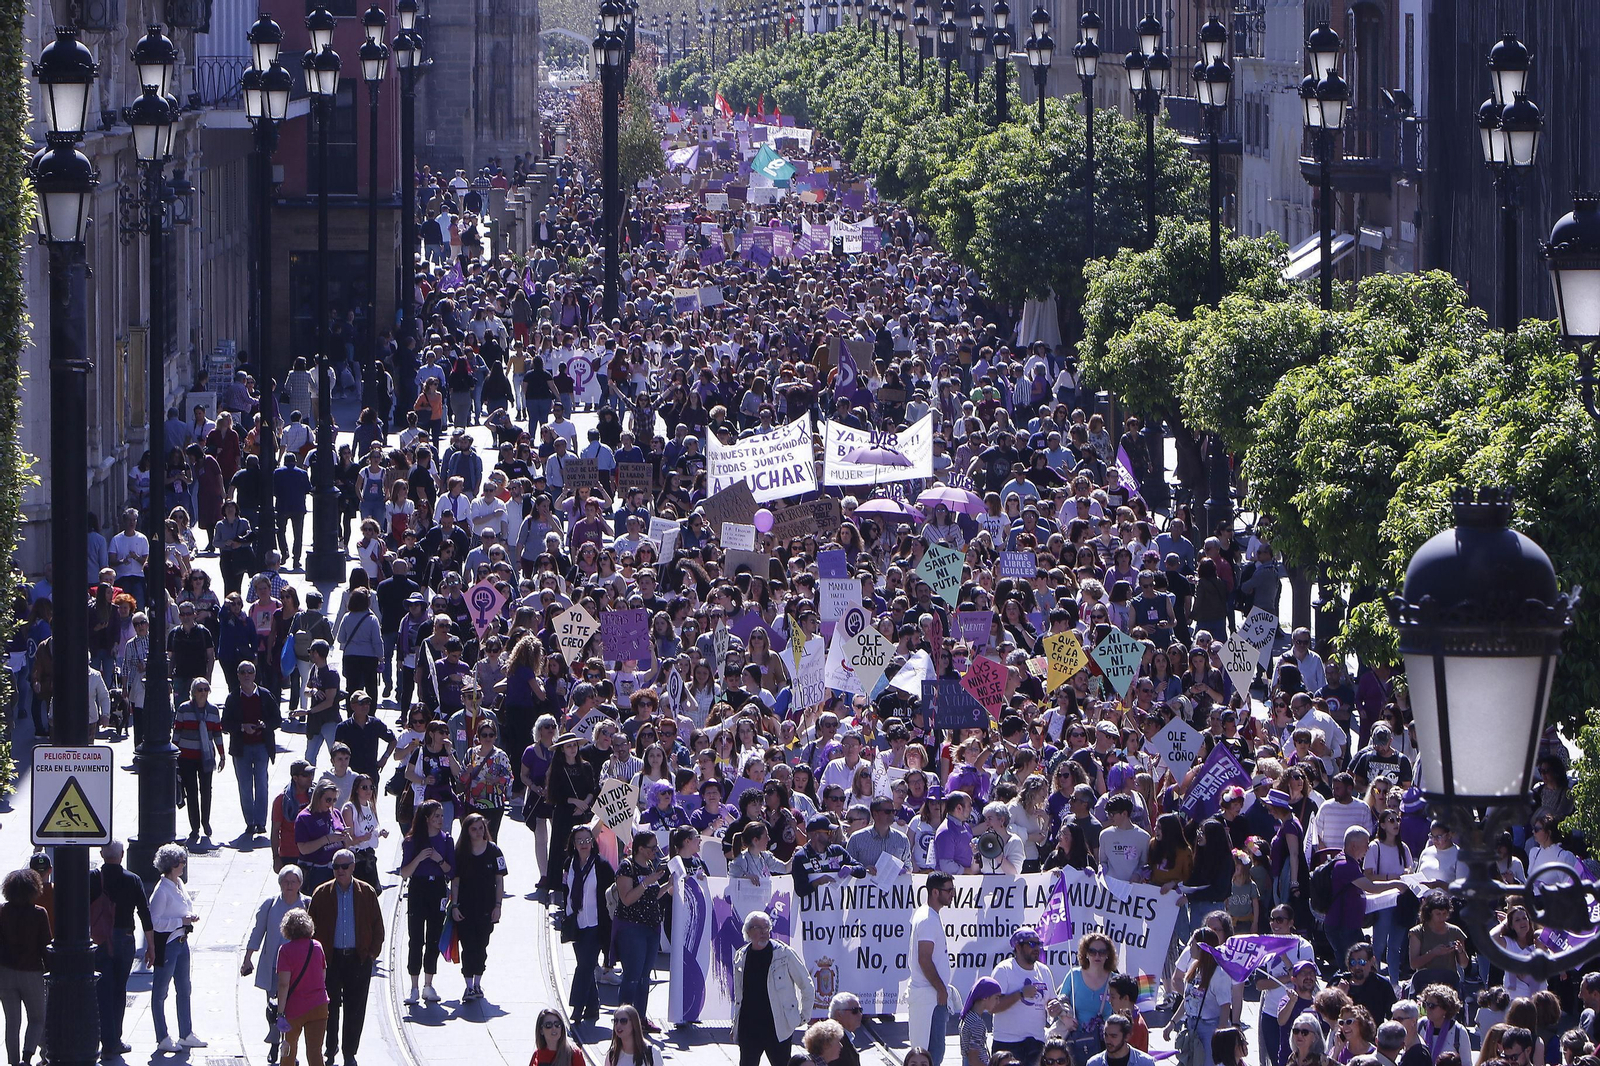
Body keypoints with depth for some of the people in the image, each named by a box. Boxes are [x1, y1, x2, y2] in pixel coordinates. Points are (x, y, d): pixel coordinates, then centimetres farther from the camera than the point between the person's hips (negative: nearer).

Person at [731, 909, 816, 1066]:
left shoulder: (784, 953, -4)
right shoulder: (741, 957, 8)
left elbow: (807, 986, 3)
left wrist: (803, 1016, 4)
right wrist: (735, 1025, 15)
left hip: (778, 1028, -3)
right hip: (748, 1028, 3)